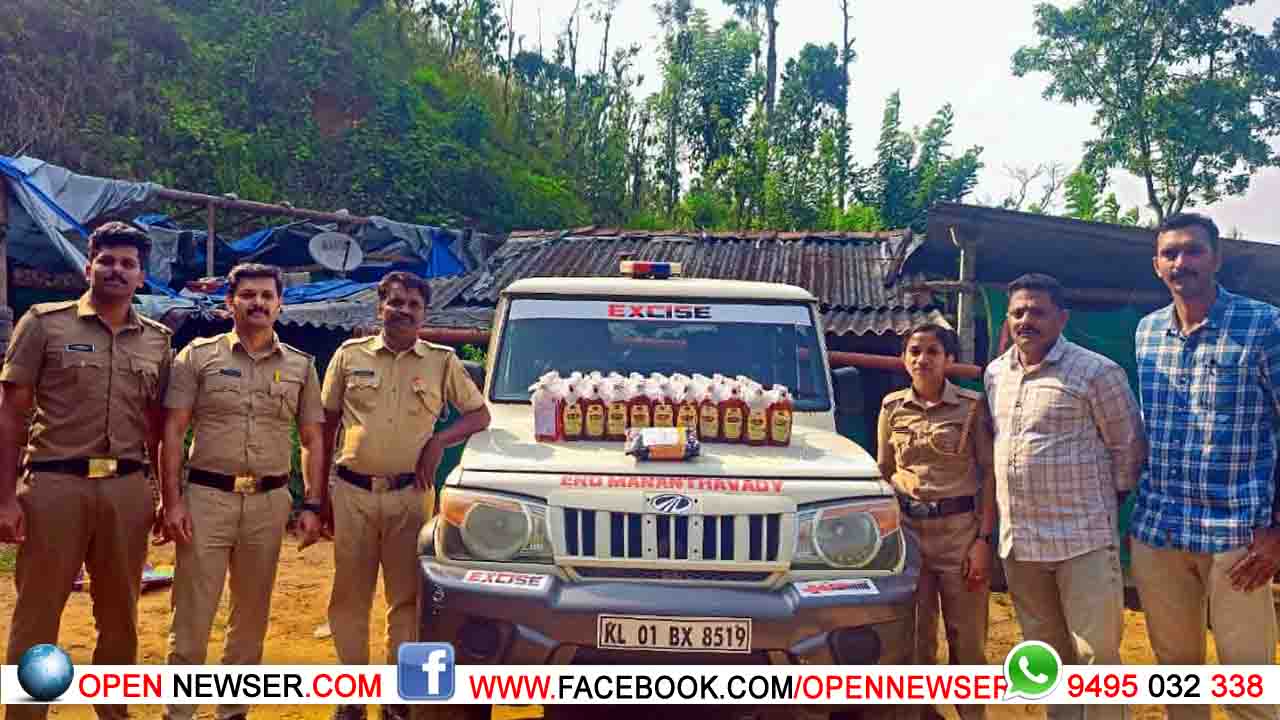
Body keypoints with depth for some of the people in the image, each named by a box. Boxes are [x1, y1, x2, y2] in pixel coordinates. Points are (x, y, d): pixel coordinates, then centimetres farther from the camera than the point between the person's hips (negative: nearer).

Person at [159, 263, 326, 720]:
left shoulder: (300, 366, 8)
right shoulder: (198, 355, 2)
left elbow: (313, 441, 9)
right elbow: (173, 431, -1)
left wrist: (312, 505, 1)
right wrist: (172, 500, -9)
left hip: (270, 502, 3)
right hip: (206, 497, -2)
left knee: (252, 615, 12)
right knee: (192, 615, -1)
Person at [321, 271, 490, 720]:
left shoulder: (442, 361, 6)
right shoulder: (349, 356, 6)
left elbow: (479, 415, 10)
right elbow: (325, 425, 9)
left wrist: (439, 441, -7)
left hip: (410, 495, 0)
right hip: (352, 492, 1)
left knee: (407, 597, 4)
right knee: (349, 596, 7)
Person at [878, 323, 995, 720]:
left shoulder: (973, 405, -4)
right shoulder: (892, 406, 4)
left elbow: (989, 474, -4)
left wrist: (984, 539, -10)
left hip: (961, 528, -2)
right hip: (907, 528, 2)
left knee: (967, 638, 6)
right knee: (914, 636, 10)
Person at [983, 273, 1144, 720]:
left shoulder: (1095, 372, -9)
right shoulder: (995, 373, 9)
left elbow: (1129, 446, -2)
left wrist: (1108, 503, 3)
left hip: (1083, 538, -6)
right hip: (1017, 540, 6)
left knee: (1096, 653, 0)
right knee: (1046, 652, 17)